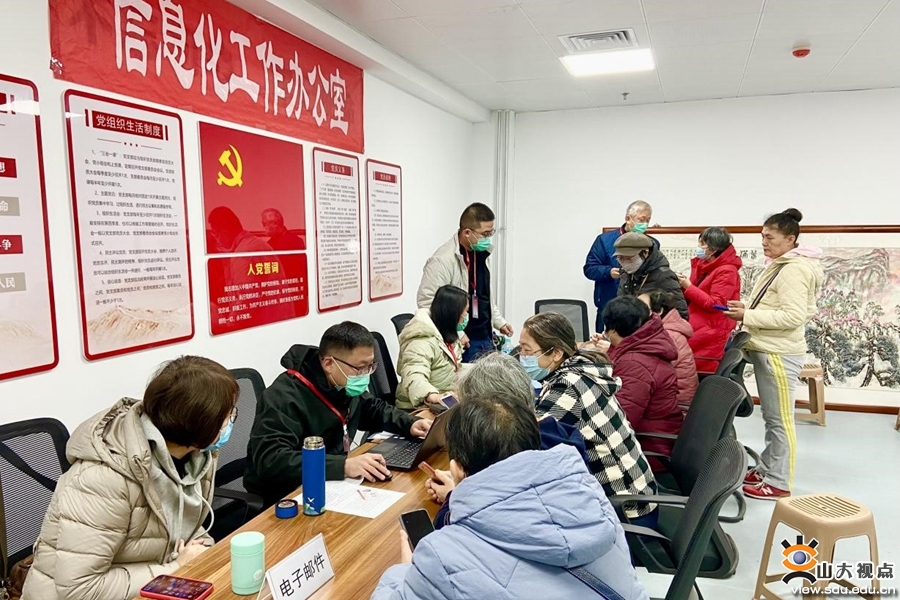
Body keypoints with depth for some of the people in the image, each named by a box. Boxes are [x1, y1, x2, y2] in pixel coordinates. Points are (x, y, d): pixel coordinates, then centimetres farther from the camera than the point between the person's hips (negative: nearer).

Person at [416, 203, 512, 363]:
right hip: (461, 342, -8)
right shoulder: (443, 259, -19)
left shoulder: (482, 253, 9)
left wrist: (498, 321, 14)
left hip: (485, 337, 8)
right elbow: (426, 301, -21)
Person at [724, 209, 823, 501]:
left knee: (780, 419, -1)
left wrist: (748, 316, -20)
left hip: (779, 353, -10)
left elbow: (793, 316, -23)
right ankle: (766, 469, 28)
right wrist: (747, 309, 7)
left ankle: (779, 482, 9)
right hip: (768, 350, 10)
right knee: (770, 417, 17)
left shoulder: (794, 270, -16)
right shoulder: (780, 265, 15)